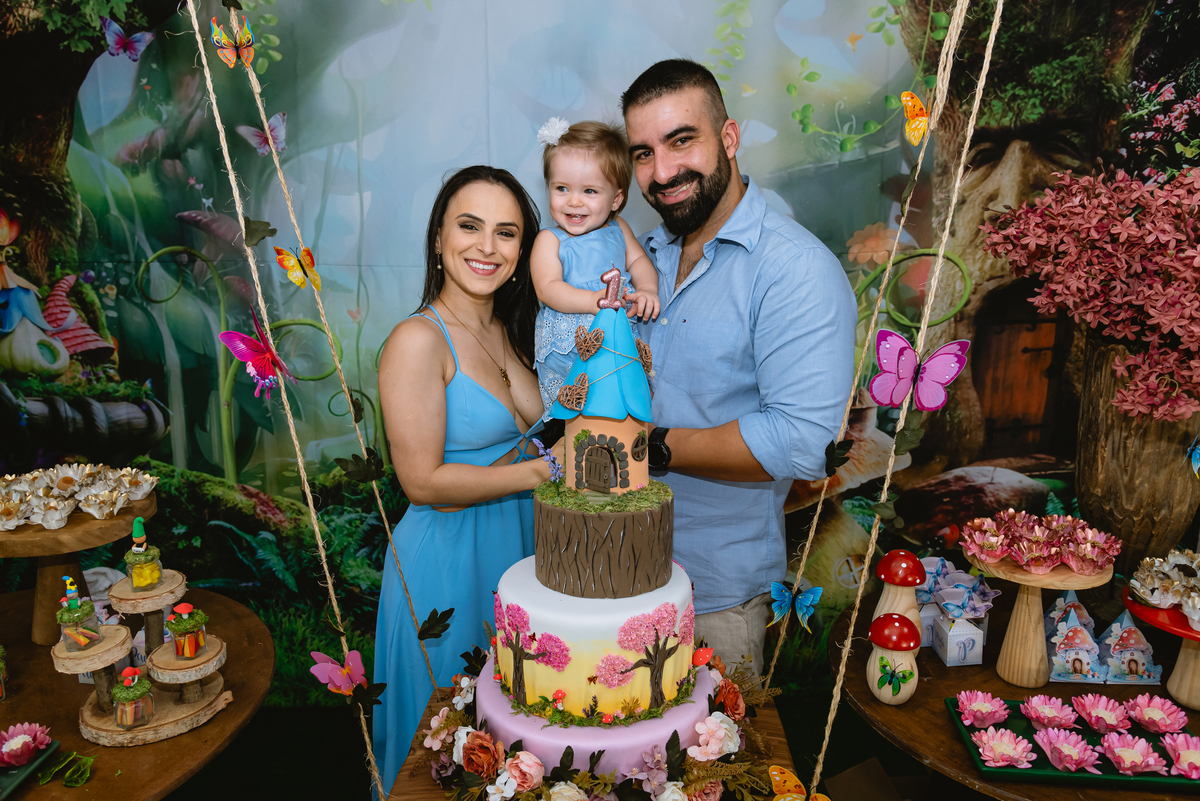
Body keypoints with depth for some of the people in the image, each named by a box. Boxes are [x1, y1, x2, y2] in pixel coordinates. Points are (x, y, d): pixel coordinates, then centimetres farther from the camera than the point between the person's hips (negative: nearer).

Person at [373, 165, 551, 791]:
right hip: (448, 557, -7)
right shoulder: (419, 340, -19)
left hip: (521, 542, 7)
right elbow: (423, 481, -21)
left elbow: (532, 427, 5)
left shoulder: (509, 330, 4)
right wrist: (544, 470, -18)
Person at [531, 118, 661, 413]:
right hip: (568, 352, -4)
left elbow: (638, 260, 13)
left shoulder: (617, 229, 12)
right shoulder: (549, 240, -4)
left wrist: (647, 290, -10)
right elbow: (548, 289, -15)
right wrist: (593, 300, -29)